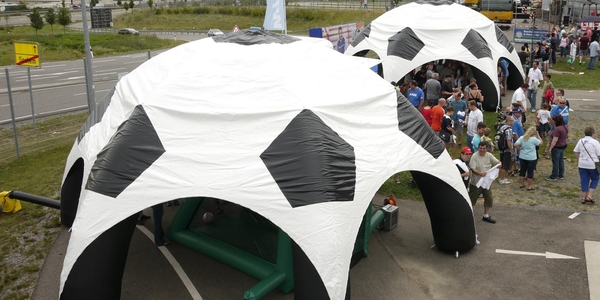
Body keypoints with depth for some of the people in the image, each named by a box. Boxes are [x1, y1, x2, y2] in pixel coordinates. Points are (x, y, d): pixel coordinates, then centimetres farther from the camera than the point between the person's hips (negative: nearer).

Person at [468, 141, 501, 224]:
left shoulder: (489, 155, 1)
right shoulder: (474, 156, -15)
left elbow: (497, 162, 2)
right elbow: (472, 169, -21)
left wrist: (499, 164, -23)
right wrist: (480, 173, -39)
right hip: (476, 183, -6)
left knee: (489, 199, 12)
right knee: (472, 200, 3)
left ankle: (486, 216, 28)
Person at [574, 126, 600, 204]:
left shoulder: (581, 141, 3)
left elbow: (576, 152, 9)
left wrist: (578, 161, 19)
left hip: (582, 165, 4)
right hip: (593, 165, -4)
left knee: (584, 181, 11)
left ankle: (584, 198, 15)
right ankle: (589, 196, 3)